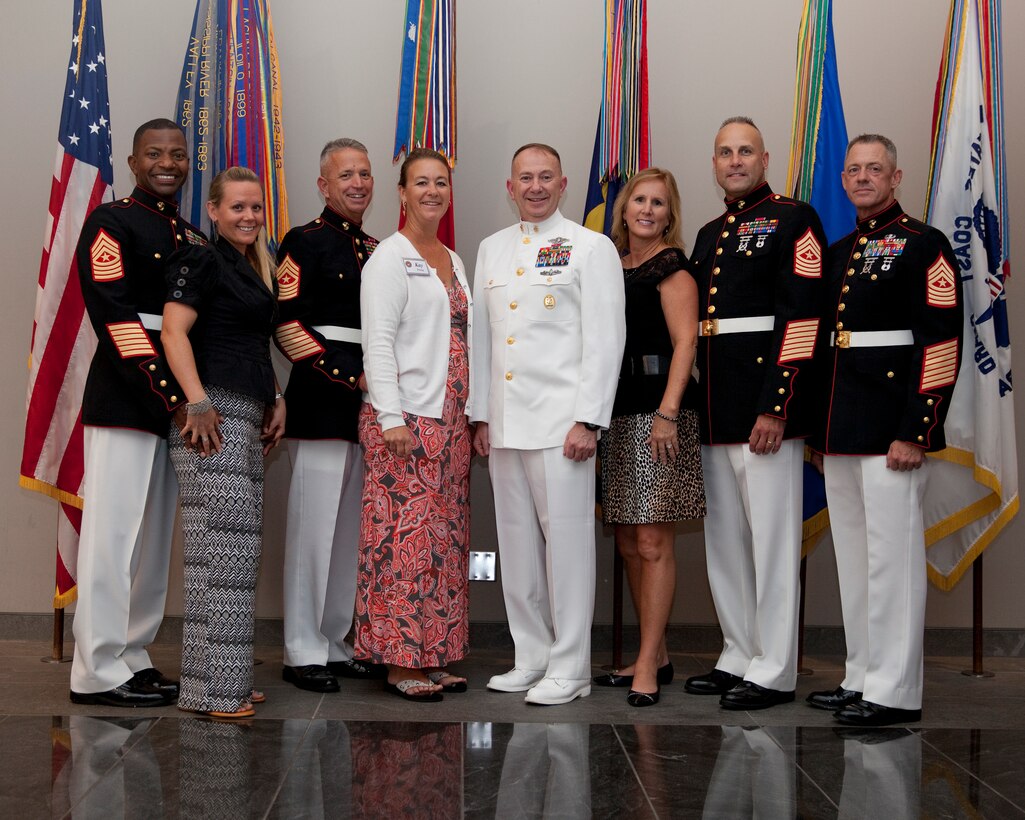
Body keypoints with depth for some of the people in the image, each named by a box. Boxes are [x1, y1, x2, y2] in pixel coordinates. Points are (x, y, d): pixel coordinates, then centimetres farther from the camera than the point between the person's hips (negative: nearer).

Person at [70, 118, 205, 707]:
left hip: (177, 400, 7)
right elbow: (114, 318, -14)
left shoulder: (195, 240, 19)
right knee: (115, 528, -6)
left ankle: (134, 656, 17)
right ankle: (100, 671, 0)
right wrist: (167, 392, -21)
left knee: (156, 533, 9)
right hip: (124, 395, -7)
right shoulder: (110, 223, -3)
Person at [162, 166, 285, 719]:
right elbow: (173, 330, -15)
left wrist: (276, 400, 17)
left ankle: (227, 678, 16)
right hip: (214, 416, -9)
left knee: (237, 548, 10)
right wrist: (198, 403, -22)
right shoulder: (204, 262, -4)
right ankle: (212, 687, -6)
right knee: (221, 548, -11)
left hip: (247, 417, 9)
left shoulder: (256, 272, 22)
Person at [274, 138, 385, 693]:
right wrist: (351, 377, -15)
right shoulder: (305, 242, -3)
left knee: (352, 527, 10)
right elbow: (287, 324, -12)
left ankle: (337, 644, 19)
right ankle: (303, 652, 3)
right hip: (322, 401, -7)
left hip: (367, 401, 7)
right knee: (314, 524, -5)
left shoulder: (376, 250, 18)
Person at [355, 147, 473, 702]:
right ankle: (400, 662, 0)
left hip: (449, 421, 8)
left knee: (445, 539, 8)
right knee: (405, 537, -7)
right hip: (404, 420, -8)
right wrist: (392, 419, -19)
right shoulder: (390, 257, -5)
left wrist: (474, 415, 14)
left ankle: (433, 656, 15)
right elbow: (377, 342, -12)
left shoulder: (453, 261, 18)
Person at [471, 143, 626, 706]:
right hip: (504, 423, 6)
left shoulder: (591, 248, 0)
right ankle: (531, 658, 19)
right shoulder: (492, 249, 17)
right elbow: (481, 336, 18)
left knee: (566, 540, -4)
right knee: (516, 543, 9)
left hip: (561, 421, -6)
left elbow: (605, 339, -6)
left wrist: (588, 421, -13)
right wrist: (481, 416, 12)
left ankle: (569, 667, 4)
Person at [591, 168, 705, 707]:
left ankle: (648, 665, -2)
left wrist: (668, 412, -21)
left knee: (653, 544, -7)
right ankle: (655, 656, 19)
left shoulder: (671, 266, -4)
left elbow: (685, 341, -12)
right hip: (617, 413, 8)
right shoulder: (614, 265, 18)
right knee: (628, 545, 10)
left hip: (655, 411, -8)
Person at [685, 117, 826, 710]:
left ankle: (775, 672, 3)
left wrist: (775, 407, -19)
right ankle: (740, 657, 23)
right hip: (714, 411, 8)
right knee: (724, 539, 12)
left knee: (772, 538, -4)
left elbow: (802, 320, -13)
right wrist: (692, 407, 15)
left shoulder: (794, 220, -4)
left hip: (765, 406, -8)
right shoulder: (709, 234, 19)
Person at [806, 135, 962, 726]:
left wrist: (915, 432, -18)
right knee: (853, 559, 13)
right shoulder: (838, 253, 17)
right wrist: (819, 428, 15)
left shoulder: (925, 245, -6)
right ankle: (863, 679, 23)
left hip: (891, 430, -8)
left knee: (892, 555, -5)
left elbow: (943, 344, -13)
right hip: (840, 432, 8)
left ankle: (896, 693, 2)